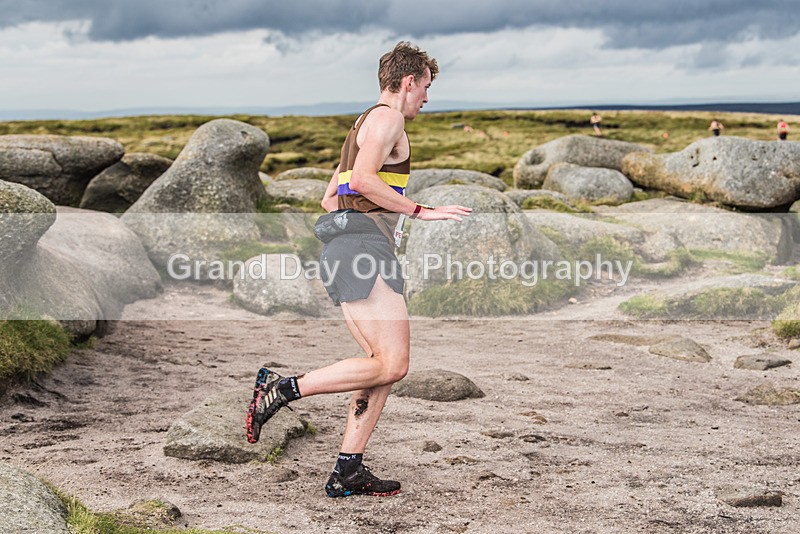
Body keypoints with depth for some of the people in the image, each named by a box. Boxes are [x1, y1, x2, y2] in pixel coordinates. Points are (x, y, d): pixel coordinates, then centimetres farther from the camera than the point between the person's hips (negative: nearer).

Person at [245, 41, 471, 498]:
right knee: (391, 364, -15)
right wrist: (421, 211, -14)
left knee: (385, 365, 6)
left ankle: (347, 473, 4)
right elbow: (363, 180, -19)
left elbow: (330, 198, 30)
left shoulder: (366, 123, 29)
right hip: (364, 243, -11)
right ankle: (283, 388, -13)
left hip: (346, 249, 11)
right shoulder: (387, 117, -2)